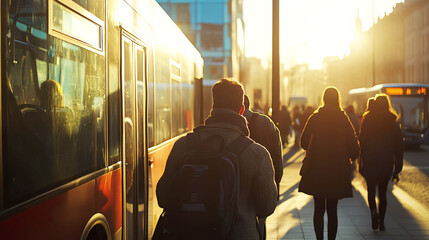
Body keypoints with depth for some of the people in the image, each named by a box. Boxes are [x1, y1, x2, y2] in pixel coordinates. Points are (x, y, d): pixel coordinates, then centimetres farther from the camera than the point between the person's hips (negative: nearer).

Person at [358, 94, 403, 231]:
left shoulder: (367, 120, -3)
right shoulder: (393, 122, 1)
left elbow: (361, 142, -4)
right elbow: (399, 145, 1)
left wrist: (361, 163, 2)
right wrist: (398, 166, 6)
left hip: (370, 162, -1)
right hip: (386, 163, 1)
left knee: (371, 190, 12)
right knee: (382, 193, 12)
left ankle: (373, 211, -14)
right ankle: (381, 222, 10)